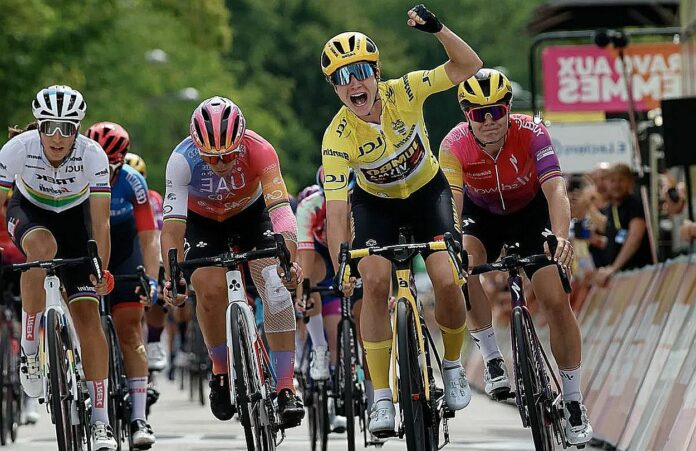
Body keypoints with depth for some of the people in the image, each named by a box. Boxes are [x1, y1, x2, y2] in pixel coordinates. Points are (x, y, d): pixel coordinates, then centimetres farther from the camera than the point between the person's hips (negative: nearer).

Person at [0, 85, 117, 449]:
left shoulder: (93, 156, -29)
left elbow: (100, 222, -27)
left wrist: (101, 270, -35)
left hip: (73, 215, 1)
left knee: (87, 314, -9)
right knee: (43, 247, -39)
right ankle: (30, 352, -25)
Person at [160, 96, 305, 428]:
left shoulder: (258, 150, -35)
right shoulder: (182, 160, -34)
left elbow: (280, 208, -44)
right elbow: (172, 225, -37)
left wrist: (289, 259, -60)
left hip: (250, 211, 0)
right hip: (202, 221, 0)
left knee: (275, 282, -21)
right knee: (210, 288, -22)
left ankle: (286, 389, -19)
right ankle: (221, 371, 4)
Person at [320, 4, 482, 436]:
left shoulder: (402, 92, -26)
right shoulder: (338, 138, -29)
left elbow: (469, 66, -26)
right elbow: (336, 210, -31)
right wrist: (340, 270, -42)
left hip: (427, 191, 1)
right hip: (375, 202, -1)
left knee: (447, 282, -18)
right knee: (375, 283, -23)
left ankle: (453, 367, 11)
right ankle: (382, 399, -13)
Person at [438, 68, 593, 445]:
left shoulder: (531, 132, -29)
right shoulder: (454, 145, -27)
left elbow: (555, 189, -39)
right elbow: (451, 202, -35)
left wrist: (561, 237, -56)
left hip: (531, 212, -1)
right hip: (482, 216, 1)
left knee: (556, 301, -14)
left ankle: (573, 401, -2)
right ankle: (491, 358, -15)